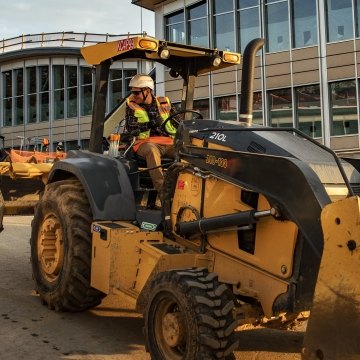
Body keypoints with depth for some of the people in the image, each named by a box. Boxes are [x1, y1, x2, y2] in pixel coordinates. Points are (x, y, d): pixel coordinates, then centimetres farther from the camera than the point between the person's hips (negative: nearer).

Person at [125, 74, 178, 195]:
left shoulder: (164, 102, 15)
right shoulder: (131, 104, 10)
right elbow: (130, 127, -4)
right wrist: (150, 124, -16)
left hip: (170, 142, 3)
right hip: (147, 142, -2)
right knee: (152, 150, -38)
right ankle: (161, 189, -45)